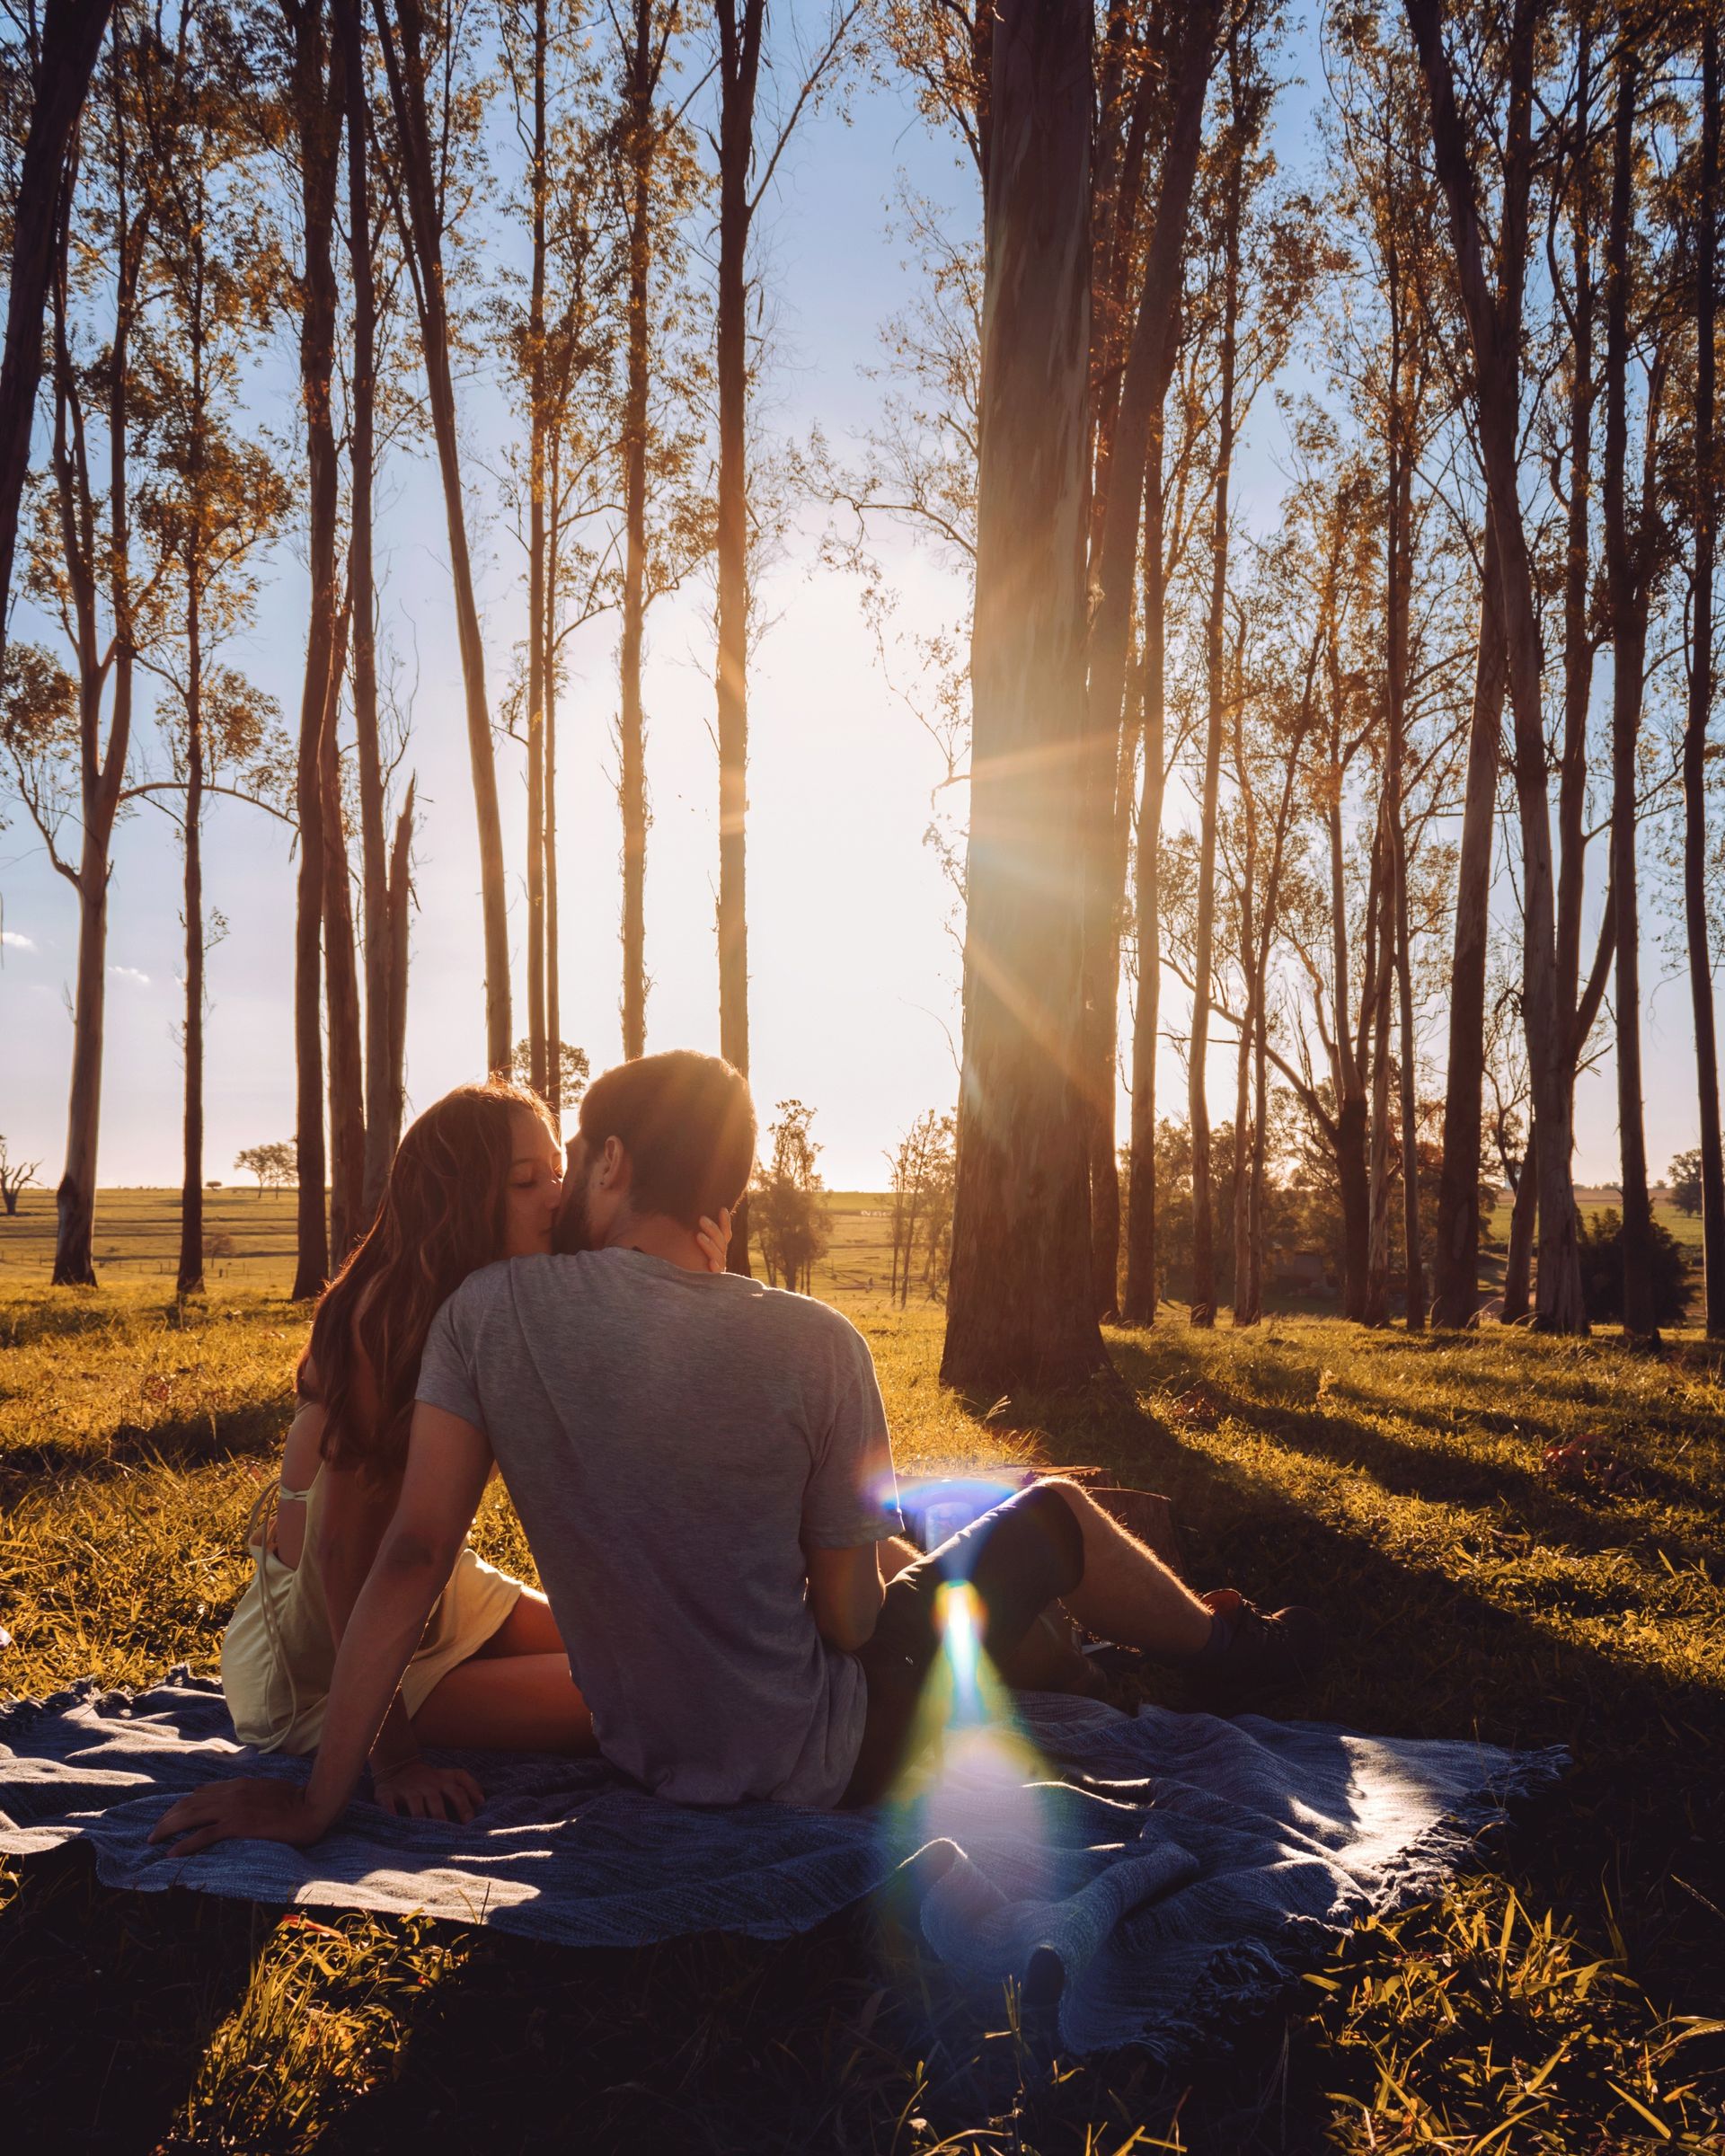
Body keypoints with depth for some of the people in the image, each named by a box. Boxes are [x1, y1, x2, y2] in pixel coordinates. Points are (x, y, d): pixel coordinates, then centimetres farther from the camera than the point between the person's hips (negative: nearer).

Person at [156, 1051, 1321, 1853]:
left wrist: (317, 1803, -10)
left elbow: (411, 1557, -17)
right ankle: (1229, 1646, 44)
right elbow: (850, 1620, -15)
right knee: (1055, 1510, 16)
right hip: (820, 1764, -4)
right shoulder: (814, 1346, -22)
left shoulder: (488, 1313, -15)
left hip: (643, 1755, 4)